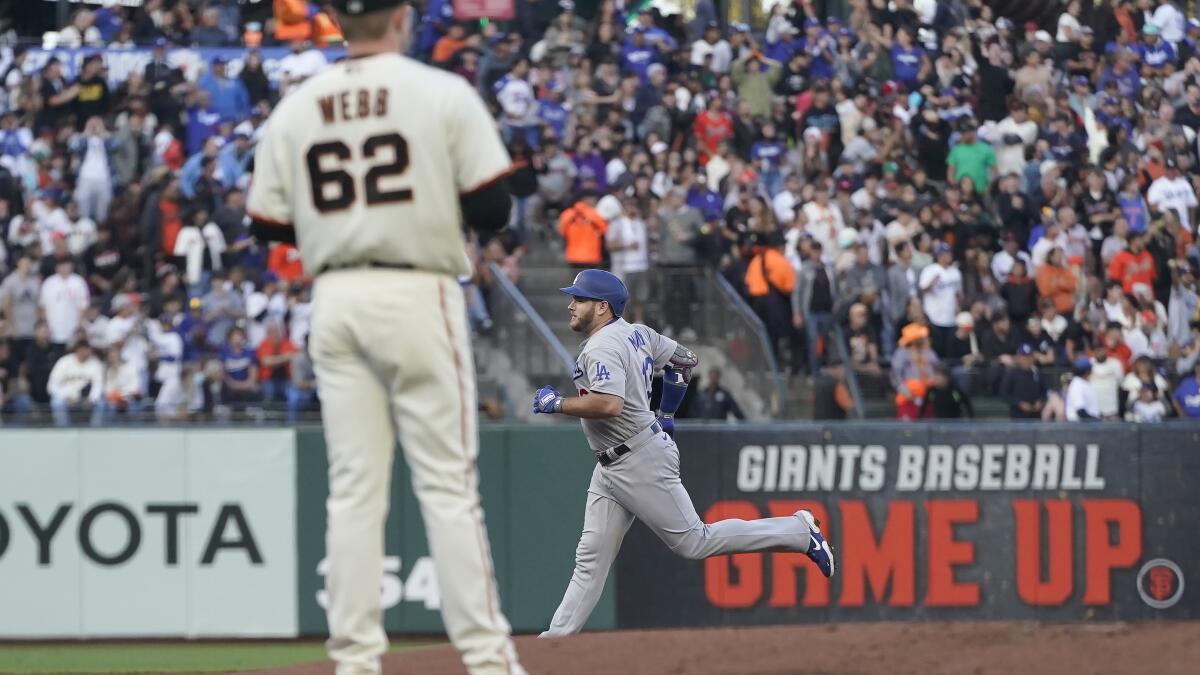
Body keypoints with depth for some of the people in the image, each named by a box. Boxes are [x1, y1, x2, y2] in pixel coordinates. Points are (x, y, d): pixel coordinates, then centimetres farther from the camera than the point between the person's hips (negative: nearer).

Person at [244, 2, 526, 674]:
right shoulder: (444, 94, -5)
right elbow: (492, 209, -7)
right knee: (448, 483, -2)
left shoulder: (296, 110, 5)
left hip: (336, 298, 3)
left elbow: (268, 223, 8)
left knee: (354, 487, 6)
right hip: (419, 292, -3)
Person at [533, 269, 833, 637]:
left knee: (693, 541, -4)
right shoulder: (636, 333, 11)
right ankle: (558, 636, 6)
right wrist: (667, 415, 27)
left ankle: (798, 530, 3)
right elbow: (684, 359, 20)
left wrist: (557, 404, -21)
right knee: (591, 557, 7)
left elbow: (610, 404, -34)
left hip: (641, 461, -11)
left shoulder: (602, 347, -19)